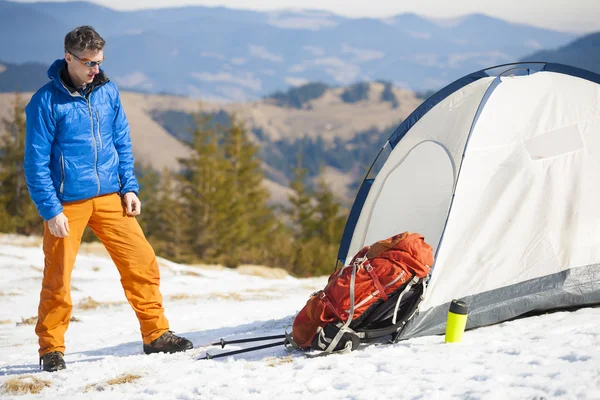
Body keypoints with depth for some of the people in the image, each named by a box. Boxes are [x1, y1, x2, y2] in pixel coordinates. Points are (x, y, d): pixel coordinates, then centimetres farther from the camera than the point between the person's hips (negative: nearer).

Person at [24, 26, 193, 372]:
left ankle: (156, 335, 13)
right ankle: (52, 349, 16)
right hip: (67, 204, -4)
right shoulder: (47, 102, -10)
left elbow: (123, 144, 13)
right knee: (58, 278, 1)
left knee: (142, 263, 0)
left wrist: (130, 188, 5)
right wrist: (50, 210, -13)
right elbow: (37, 162, -9)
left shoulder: (108, 92, 4)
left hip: (109, 198, 4)